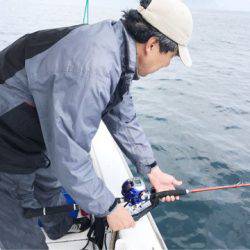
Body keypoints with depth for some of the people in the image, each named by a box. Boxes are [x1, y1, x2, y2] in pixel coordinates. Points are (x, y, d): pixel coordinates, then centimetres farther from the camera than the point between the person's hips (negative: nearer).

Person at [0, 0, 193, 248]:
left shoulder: (118, 47, -4)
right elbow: (69, 156, -32)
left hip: (34, 136, 9)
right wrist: (109, 208, -18)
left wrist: (153, 171, 3)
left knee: (50, 189, 31)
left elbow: (123, 119, 4)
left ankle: (65, 229, 57)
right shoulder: (92, 68, -36)